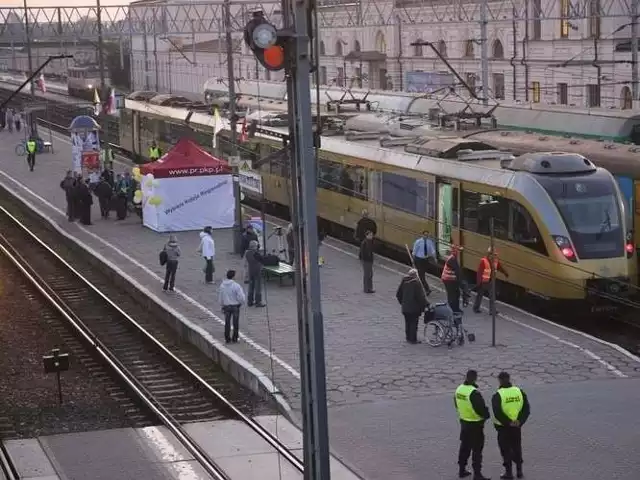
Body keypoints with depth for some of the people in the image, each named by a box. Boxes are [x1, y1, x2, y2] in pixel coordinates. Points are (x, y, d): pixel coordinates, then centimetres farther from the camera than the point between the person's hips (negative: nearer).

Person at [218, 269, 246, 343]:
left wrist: (222, 305, 19)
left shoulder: (222, 286, -4)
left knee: (227, 323, 14)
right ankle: (235, 338, 14)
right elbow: (241, 297, -17)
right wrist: (241, 303, 4)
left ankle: (227, 338, 17)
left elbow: (220, 298, 5)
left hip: (226, 306, 3)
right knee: (236, 323, 10)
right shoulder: (236, 285, -18)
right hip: (235, 306, -3)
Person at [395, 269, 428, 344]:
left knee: (408, 323, 16)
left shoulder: (404, 282, 2)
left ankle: (408, 338, 23)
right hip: (414, 308, -6)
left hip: (405, 307, 6)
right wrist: (425, 304, -7)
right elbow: (421, 296, -17)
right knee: (414, 323, 1)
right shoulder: (416, 283, -16)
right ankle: (413, 339, 3)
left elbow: (398, 294, 11)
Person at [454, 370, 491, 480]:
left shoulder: (459, 389, 1)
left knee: (464, 446, 19)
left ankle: (462, 470, 28)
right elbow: (481, 408, -23)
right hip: (475, 424, -8)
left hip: (464, 421, 8)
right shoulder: (474, 393, -25)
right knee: (477, 449, -1)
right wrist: (486, 415, -3)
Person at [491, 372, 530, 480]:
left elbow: (497, 413, -21)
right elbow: (526, 409, -3)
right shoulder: (520, 392, -2)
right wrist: (520, 421, -7)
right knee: (517, 447, 19)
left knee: (505, 449, 7)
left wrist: (508, 422, -14)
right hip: (517, 426, 4)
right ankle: (519, 471, 23)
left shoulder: (497, 396, -15)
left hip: (503, 427, -4)